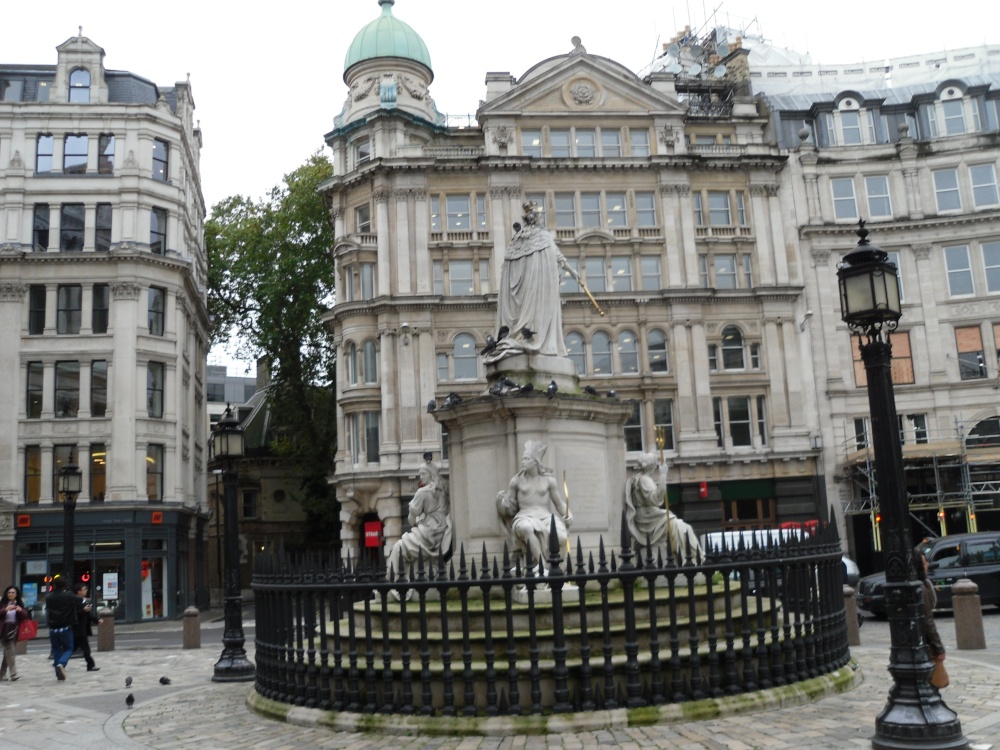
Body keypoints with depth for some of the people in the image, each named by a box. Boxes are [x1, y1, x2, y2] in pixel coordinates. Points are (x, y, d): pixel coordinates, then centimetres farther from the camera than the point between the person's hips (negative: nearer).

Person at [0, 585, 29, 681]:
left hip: (15, 631, 3)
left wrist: (21, 611, -18)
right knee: (10, 652, -12)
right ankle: (13, 674, -13)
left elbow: (26, 616, 2)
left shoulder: (20, 604, 9)